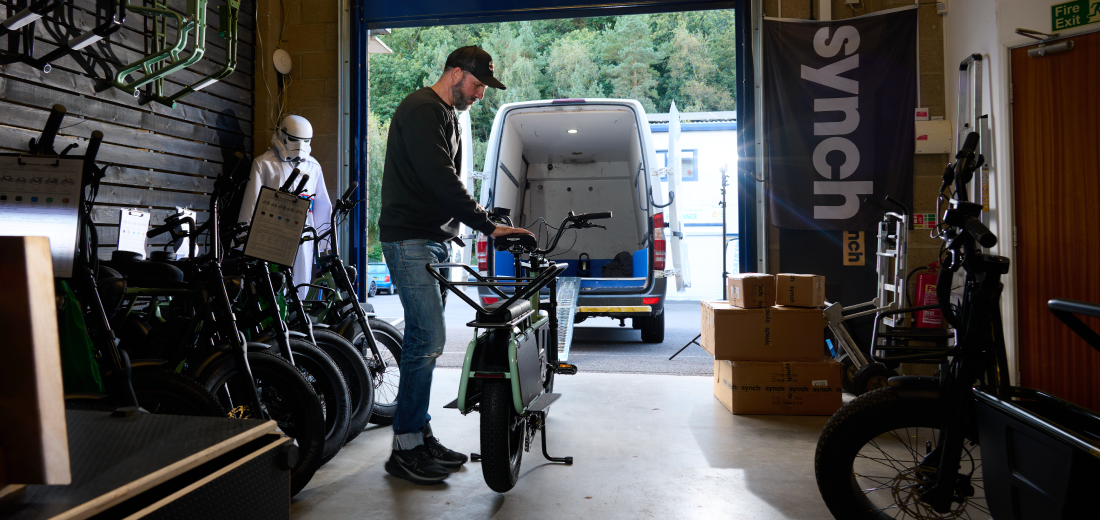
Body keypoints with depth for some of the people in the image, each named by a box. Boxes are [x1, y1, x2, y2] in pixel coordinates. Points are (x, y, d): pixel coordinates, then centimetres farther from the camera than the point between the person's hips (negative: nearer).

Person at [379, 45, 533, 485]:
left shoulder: (446, 116, 20)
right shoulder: (421, 111, -13)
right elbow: (441, 181, -23)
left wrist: (454, 228, 17)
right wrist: (488, 226, -23)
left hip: (434, 240, 10)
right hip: (409, 240, -10)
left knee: (425, 338, 11)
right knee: (428, 338, -13)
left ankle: (420, 435, 21)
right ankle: (405, 449, -2)